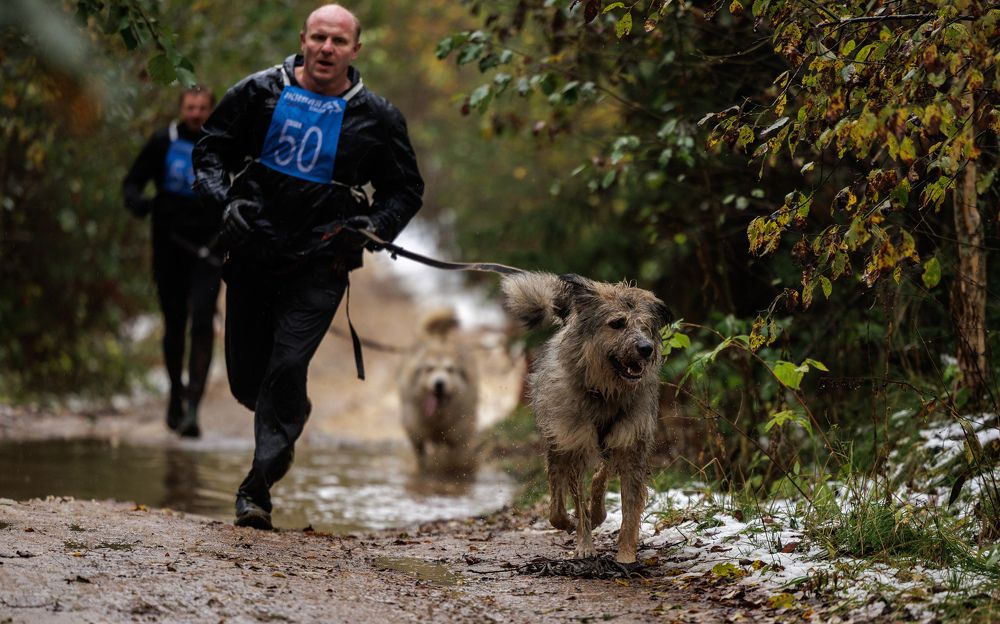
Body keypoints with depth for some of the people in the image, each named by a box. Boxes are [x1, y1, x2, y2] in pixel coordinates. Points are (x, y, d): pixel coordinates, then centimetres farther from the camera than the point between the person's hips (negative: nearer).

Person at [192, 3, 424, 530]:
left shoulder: (376, 118, 0)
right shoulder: (259, 92, 1)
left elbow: (406, 190, 10)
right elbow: (211, 149, 9)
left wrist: (374, 226, -9)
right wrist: (227, 199, -10)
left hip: (320, 265, -2)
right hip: (251, 255, 2)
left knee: (286, 367, -15)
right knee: (245, 379, 9)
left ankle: (259, 484, -6)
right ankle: (294, 413, 43)